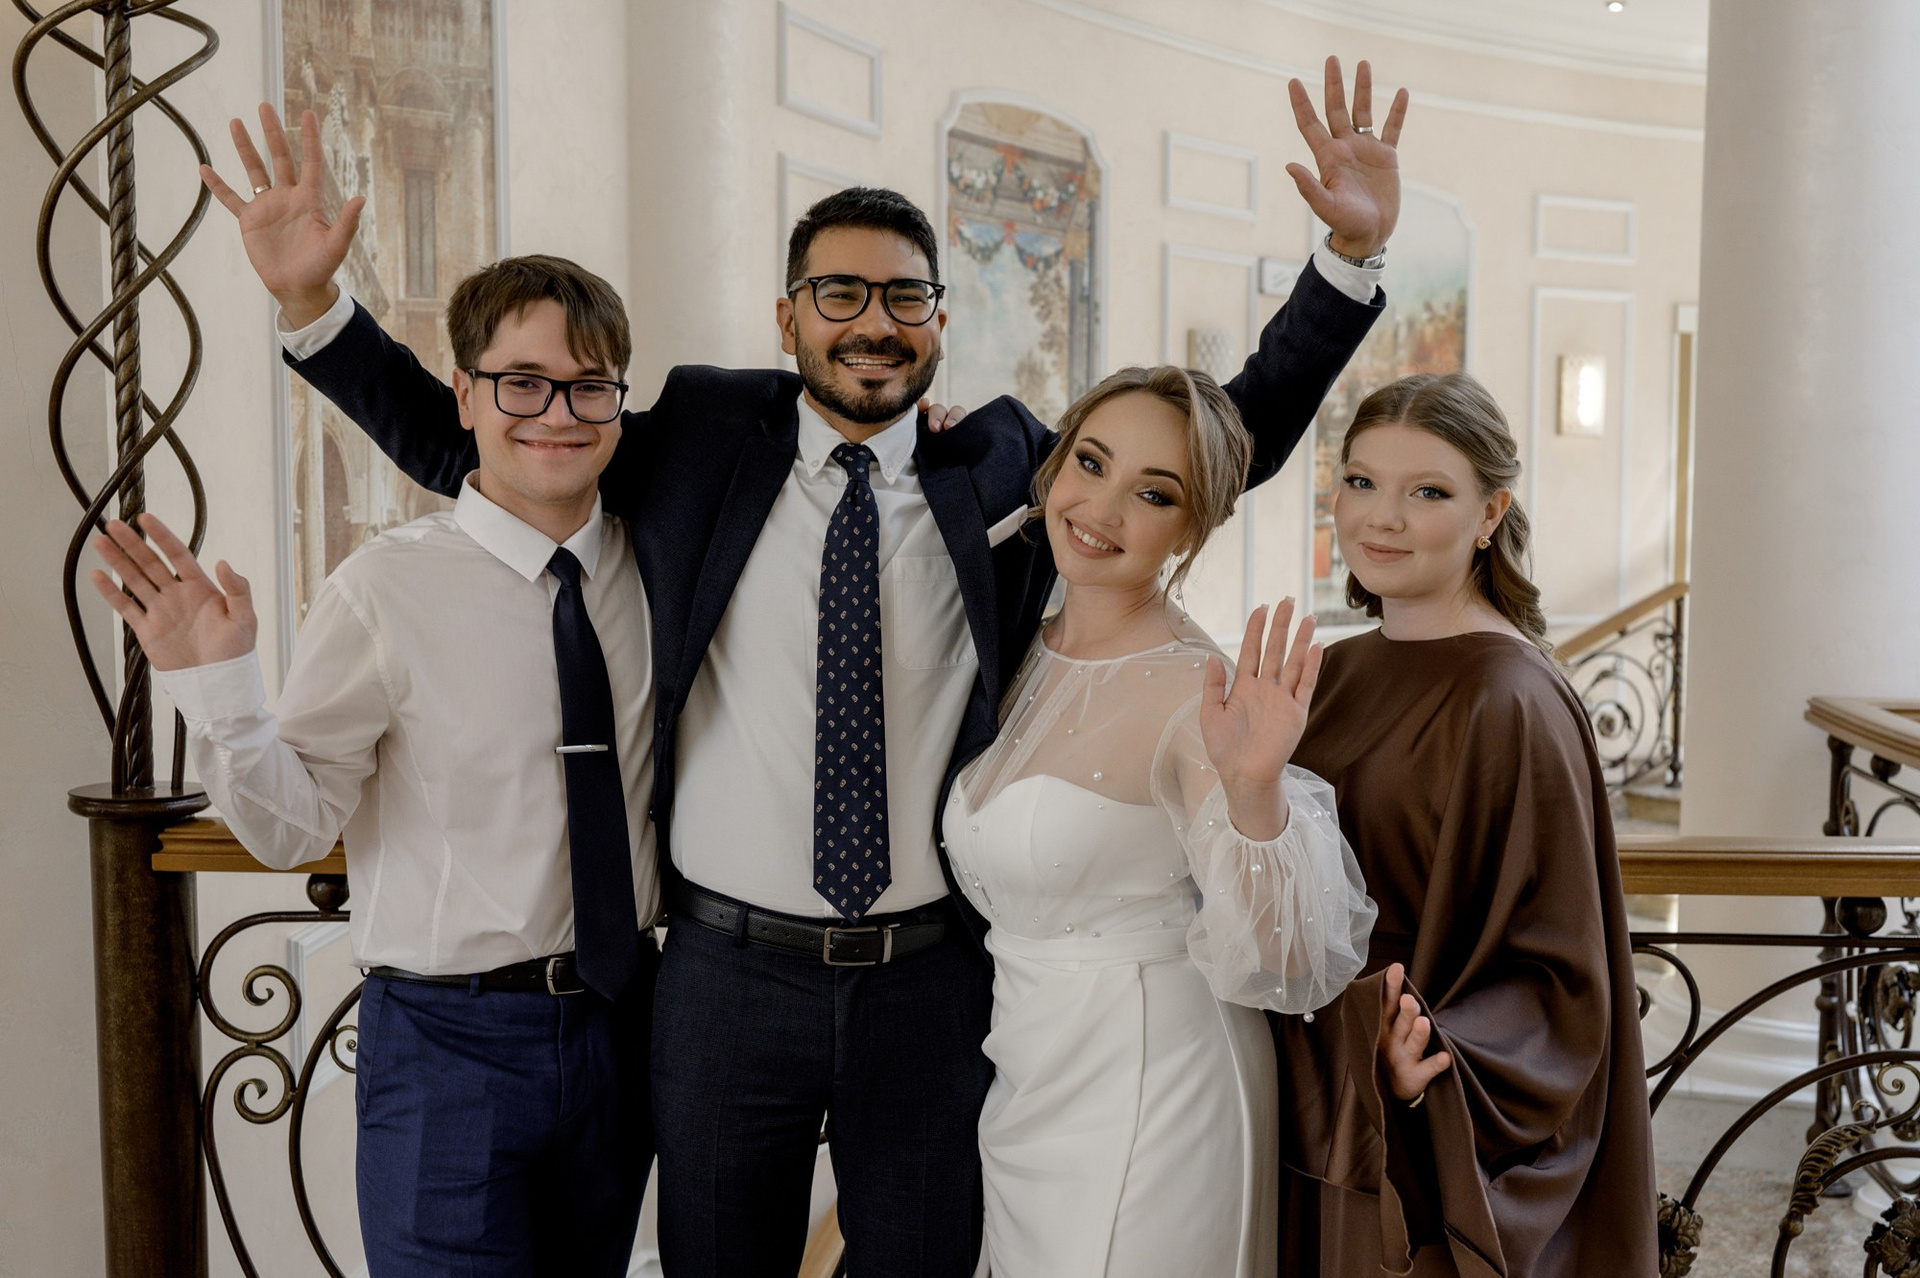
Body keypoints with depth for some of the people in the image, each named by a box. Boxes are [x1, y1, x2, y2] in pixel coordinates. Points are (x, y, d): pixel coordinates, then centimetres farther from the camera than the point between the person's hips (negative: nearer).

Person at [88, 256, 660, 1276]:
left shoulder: (654, 568, 0)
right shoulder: (386, 591, -13)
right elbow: (292, 825, -10)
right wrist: (214, 686, -26)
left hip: (621, 1027, 5)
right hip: (451, 1037, -4)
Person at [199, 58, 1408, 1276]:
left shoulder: (1001, 466, 1)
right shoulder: (702, 441, 0)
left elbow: (1240, 433, 3)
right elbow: (464, 442, 6)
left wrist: (1350, 254, -6)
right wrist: (311, 302, -5)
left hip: (934, 980, 1)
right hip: (729, 969, 0)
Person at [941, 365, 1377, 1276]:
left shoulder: (1196, 697, -20)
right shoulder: (1029, 658, 0)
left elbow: (1282, 964, -21)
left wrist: (1253, 788, -40)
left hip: (1146, 1105, -7)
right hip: (1026, 1095, 7)